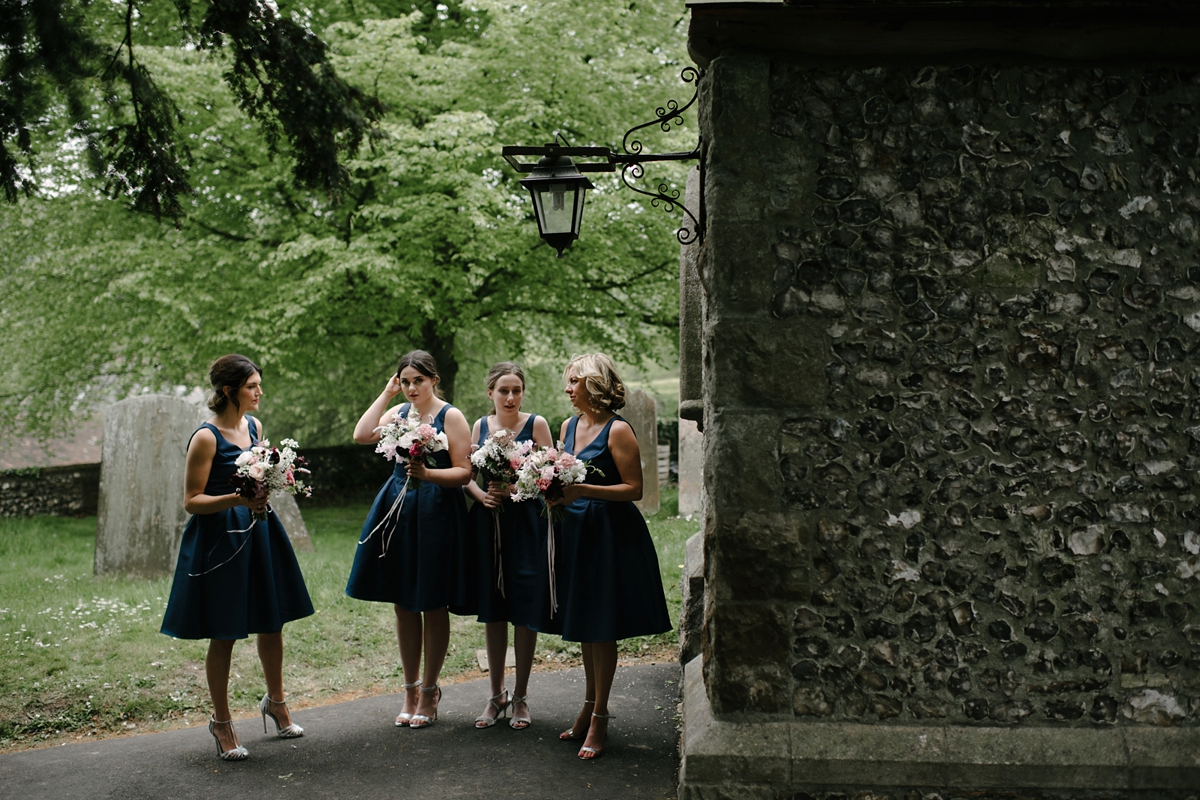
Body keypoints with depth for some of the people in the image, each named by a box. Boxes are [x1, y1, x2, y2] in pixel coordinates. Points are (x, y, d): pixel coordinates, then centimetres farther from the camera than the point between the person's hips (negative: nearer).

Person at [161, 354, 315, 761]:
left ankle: (275, 701, 35)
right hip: (220, 539, -7)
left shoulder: (254, 426, 8)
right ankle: (221, 722, 19)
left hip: (259, 530, 7)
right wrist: (237, 499, -26)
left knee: (273, 620, 14)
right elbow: (192, 501, -13)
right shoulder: (206, 437, -14)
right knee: (223, 634, 3)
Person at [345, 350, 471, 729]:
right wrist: (386, 392, -3)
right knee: (403, 604, 10)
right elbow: (362, 435, -7)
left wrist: (428, 474, -26)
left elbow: (464, 472, -9)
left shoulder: (451, 416, -5)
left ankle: (429, 690, 17)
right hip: (397, 511, 5)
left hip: (437, 514, -5)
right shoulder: (398, 412, 10)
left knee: (433, 605, 3)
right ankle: (411, 688, 23)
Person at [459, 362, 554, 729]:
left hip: (524, 523, -3)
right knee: (491, 609, 8)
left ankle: (520, 696, 13)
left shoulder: (536, 424, -1)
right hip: (487, 522, 3)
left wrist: (515, 489, -18)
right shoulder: (481, 425, 9)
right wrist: (482, 495, -9)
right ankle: (496, 694, 22)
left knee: (524, 609, 0)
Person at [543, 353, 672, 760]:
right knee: (585, 625, 15)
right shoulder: (569, 426, 10)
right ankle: (589, 707, 28)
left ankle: (599, 719, 9)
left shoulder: (617, 430, -13)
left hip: (610, 535, -7)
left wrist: (583, 490, -24)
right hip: (575, 532, 7)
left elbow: (634, 488, -16)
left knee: (602, 630, -1)